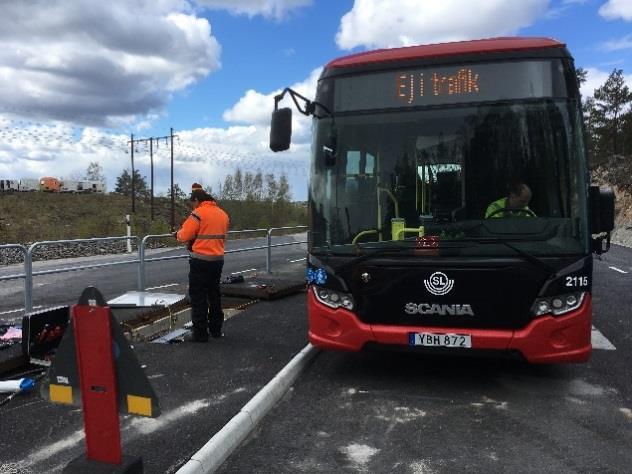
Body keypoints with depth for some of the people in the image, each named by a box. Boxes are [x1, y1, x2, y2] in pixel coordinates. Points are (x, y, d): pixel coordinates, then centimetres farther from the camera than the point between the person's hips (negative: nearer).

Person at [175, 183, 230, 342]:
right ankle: (216, 329, 26)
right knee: (214, 294, 18)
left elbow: (183, 236, -14)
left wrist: (179, 233, 8)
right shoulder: (223, 214, 10)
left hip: (200, 261, -7)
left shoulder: (198, 213, -13)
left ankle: (200, 333, 4)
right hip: (218, 259, 7)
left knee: (198, 297, 1)